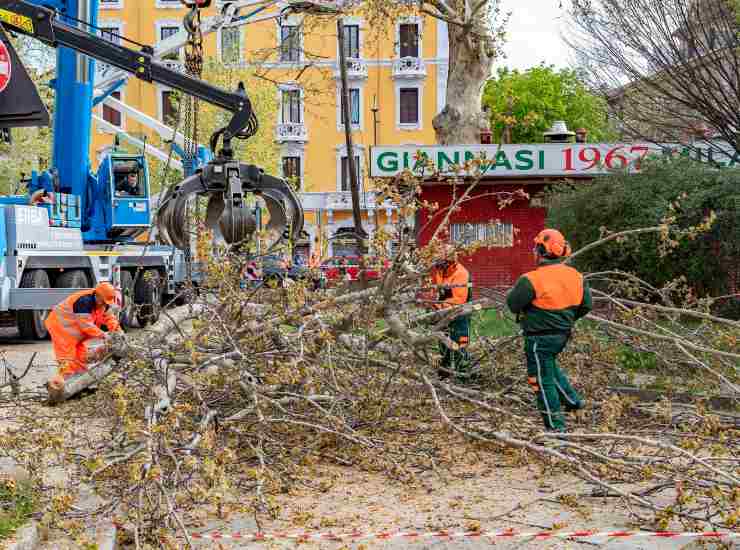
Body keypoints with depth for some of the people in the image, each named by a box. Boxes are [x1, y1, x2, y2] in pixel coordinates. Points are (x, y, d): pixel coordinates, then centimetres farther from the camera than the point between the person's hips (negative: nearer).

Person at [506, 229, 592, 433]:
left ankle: (556, 426, 10)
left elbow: (513, 303, -12)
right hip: (563, 333, 7)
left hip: (540, 337, -7)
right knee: (549, 367, 32)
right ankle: (572, 399, 30)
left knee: (543, 380, 5)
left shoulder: (531, 280, -21)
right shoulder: (576, 276, -2)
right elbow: (586, 306, 5)